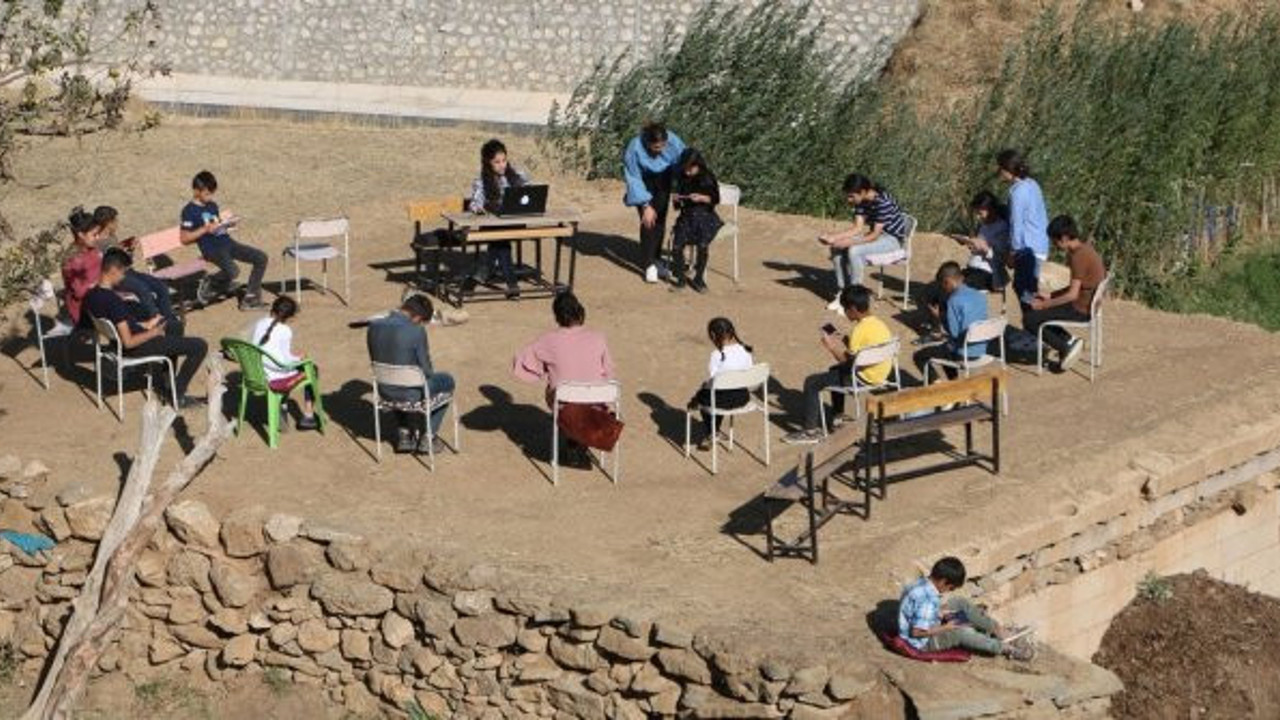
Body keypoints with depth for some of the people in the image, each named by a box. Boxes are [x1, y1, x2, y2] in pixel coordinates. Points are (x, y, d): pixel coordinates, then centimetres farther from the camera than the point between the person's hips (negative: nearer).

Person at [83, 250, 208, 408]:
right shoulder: (114, 301, -33)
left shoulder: (92, 295, -5)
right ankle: (177, 394, 5)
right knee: (200, 346, -7)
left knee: (175, 326, 32)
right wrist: (154, 333, -14)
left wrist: (144, 325, 9)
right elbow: (128, 342, -30)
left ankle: (166, 378, 37)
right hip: (136, 348, -10)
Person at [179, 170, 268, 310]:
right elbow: (185, 238, -8)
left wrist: (228, 222, 6)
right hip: (211, 249, -8)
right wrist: (205, 229, -17)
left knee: (261, 258, -5)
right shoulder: (189, 211, -5)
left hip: (227, 242, 8)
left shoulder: (213, 206, 18)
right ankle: (211, 283, -2)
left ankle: (250, 298, -2)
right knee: (233, 271, -35)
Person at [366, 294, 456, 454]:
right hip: (410, 394, -6)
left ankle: (403, 434, 37)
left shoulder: (374, 326, -6)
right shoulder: (416, 332, -24)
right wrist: (428, 373, 9)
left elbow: (375, 360, 7)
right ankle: (427, 437, 25)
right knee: (448, 382, 23)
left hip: (384, 391, 6)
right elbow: (426, 370, -14)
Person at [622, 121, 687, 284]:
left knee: (660, 220, 3)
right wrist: (646, 206, -24)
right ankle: (649, 266, -8)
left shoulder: (673, 142, -30)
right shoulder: (635, 149, -34)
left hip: (663, 183, 2)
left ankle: (655, 259, 17)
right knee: (648, 222, -11)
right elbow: (634, 179, -24)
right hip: (644, 183, -2)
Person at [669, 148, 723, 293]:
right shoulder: (682, 179, 8)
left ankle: (698, 278, -10)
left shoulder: (708, 178, -2)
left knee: (702, 244, -29)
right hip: (687, 216, 3)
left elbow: (715, 199, 2)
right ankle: (679, 277, -4)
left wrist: (702, 198, -15)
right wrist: (677, 200, -7)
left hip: (705, 216, -3)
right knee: (677, 245, -23)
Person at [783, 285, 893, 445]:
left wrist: (833, 347, -8)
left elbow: (849, 361, -20)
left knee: (812, 382, -7)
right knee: (835, 370, 36)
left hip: (864, 378, -10)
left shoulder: (860, 329, -21)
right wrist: (844, 343, 12)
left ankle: (811, 430, -5)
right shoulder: (878, 323, 6)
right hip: (881, 373, 10)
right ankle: (837, 415, 40)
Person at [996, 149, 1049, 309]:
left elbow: (1016, 224, -17)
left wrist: (1012, 252, -7)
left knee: (1026, 292, 0)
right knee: (1020, 286, 20)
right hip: (1041, 246, 9)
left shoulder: (1017, 192, -20)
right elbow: (1042, 216, 14)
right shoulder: (1032, 184, 7)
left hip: (1029, 249, -9)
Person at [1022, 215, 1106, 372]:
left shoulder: (1079, 256, -23)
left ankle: (1065, 347, -2)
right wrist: (1050, 296, 12)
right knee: (1032, 309, 19)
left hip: (1081, 310, -10)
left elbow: (1072, 294, -23)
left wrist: (1043, 305, -14)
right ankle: (1068, 340, 11)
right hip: (1088, 305, 10)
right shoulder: (1085, 248, 7)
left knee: (1029, 320, -11)